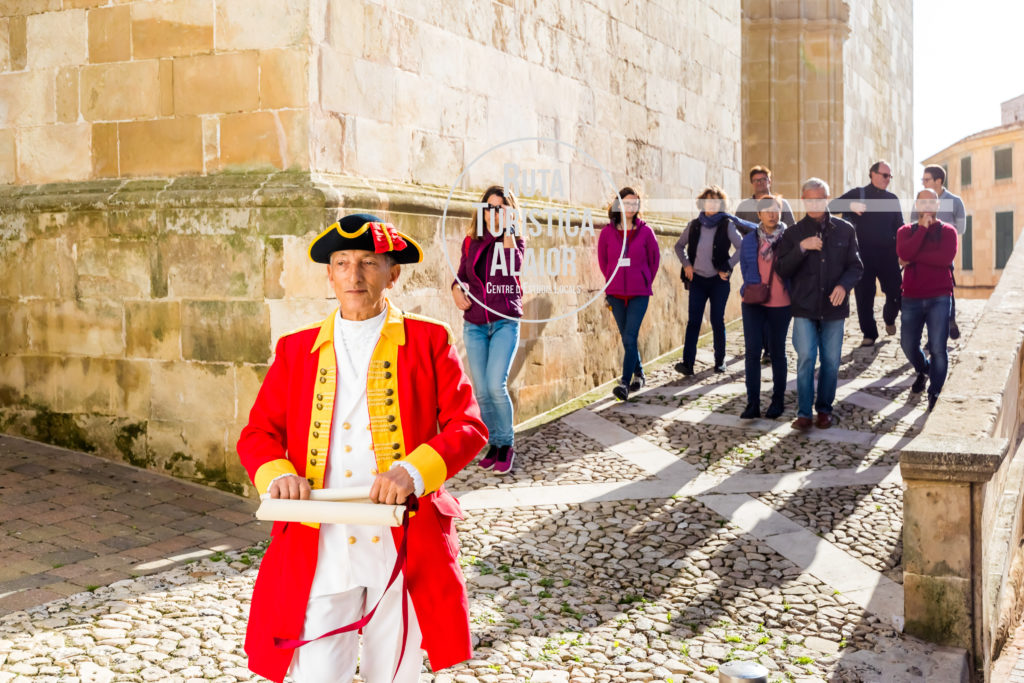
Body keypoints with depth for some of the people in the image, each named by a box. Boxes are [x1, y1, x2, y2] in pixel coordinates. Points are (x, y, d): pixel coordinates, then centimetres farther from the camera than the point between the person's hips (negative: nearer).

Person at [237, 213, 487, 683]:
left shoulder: (428, 341, 5)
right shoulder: (296, 349, 11)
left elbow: (468, 426, -2)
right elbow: (257, 434, 10)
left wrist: (414, 470, -19)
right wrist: (278, 474, -11)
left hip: (405, 547, 0)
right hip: (319, 551, 1)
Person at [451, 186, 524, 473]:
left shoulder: (515, 240, 1)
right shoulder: (471, 242, 9)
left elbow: (513, 266, -20)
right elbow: (461, 274, 18)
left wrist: (507, 228, -18)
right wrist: (457, 289, -3)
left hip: (505, 322, -3)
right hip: (474, 324, 3)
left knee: (496, 385, -16)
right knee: (482, 391, 2)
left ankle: (507, 445, 1)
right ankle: (494, 444, 18)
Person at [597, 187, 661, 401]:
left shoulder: (645, 231, -3)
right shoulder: (607, 231, 1)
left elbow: (655, 259, 8)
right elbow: (602, 260, 13)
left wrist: (644, 282, 10)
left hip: (639, 294, -3)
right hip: (615, 293, 3)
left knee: (630, 337, -12)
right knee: (626, 337, 11)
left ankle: (625, 383, -14)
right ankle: (639, 374, 28)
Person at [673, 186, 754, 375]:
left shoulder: (727, 225, -4)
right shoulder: (694, 225, 5)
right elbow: (679, 246, 18)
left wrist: (727, 267, -8)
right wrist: (686, 264, 6)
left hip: (718, 281, -2)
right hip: (697, 280, 2)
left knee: (717, 321, 2)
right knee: (693, 321, -4)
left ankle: (720, 360, 16)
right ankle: (687, 362, -6)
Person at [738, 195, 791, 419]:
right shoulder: (749, 241, 5)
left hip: (780, 304, -2)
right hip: (753, 302, 2)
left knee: (777, 352, 8)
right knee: (752, 351, -2)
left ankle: (778, 400, 18)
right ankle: (753, 403, 2)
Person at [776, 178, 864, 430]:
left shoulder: (844, 230, 7)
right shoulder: (794, 233, 5)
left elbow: (856, 266, 7)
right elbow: (781, 269, -1)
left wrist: (844, 285, -13)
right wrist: (801, 248, -15)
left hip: (833, 307, 1)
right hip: (804, 307, -1)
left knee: (831, 360, 5)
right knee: (806, 358, -7)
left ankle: (825, 408, 19)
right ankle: (804, 412, 0)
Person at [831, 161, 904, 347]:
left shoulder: (892, 199, 13)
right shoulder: (858, 194, 4)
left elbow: (899, 227, 16)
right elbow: (833, 206, -7)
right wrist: (851, 206, -26)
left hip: (887, 253, 2)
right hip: (864, 253, -2)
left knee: (896, 292, -1)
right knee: (864, 295, -1)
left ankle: (889, 319, 29)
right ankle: (869, 334, 11)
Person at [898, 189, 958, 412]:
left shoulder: (947, 231, 4)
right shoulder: (906, 231, 10)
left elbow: (946, 258, -15)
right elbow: (904, 253, -12)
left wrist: (913, 259, -11)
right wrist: (923, 228, -9)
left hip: (939, 298, -3)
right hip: (912, 299, 3)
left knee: (937, 348, -10)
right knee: (908, 344, 6)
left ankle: (935, 394, -1)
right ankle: (923, 371, 37)